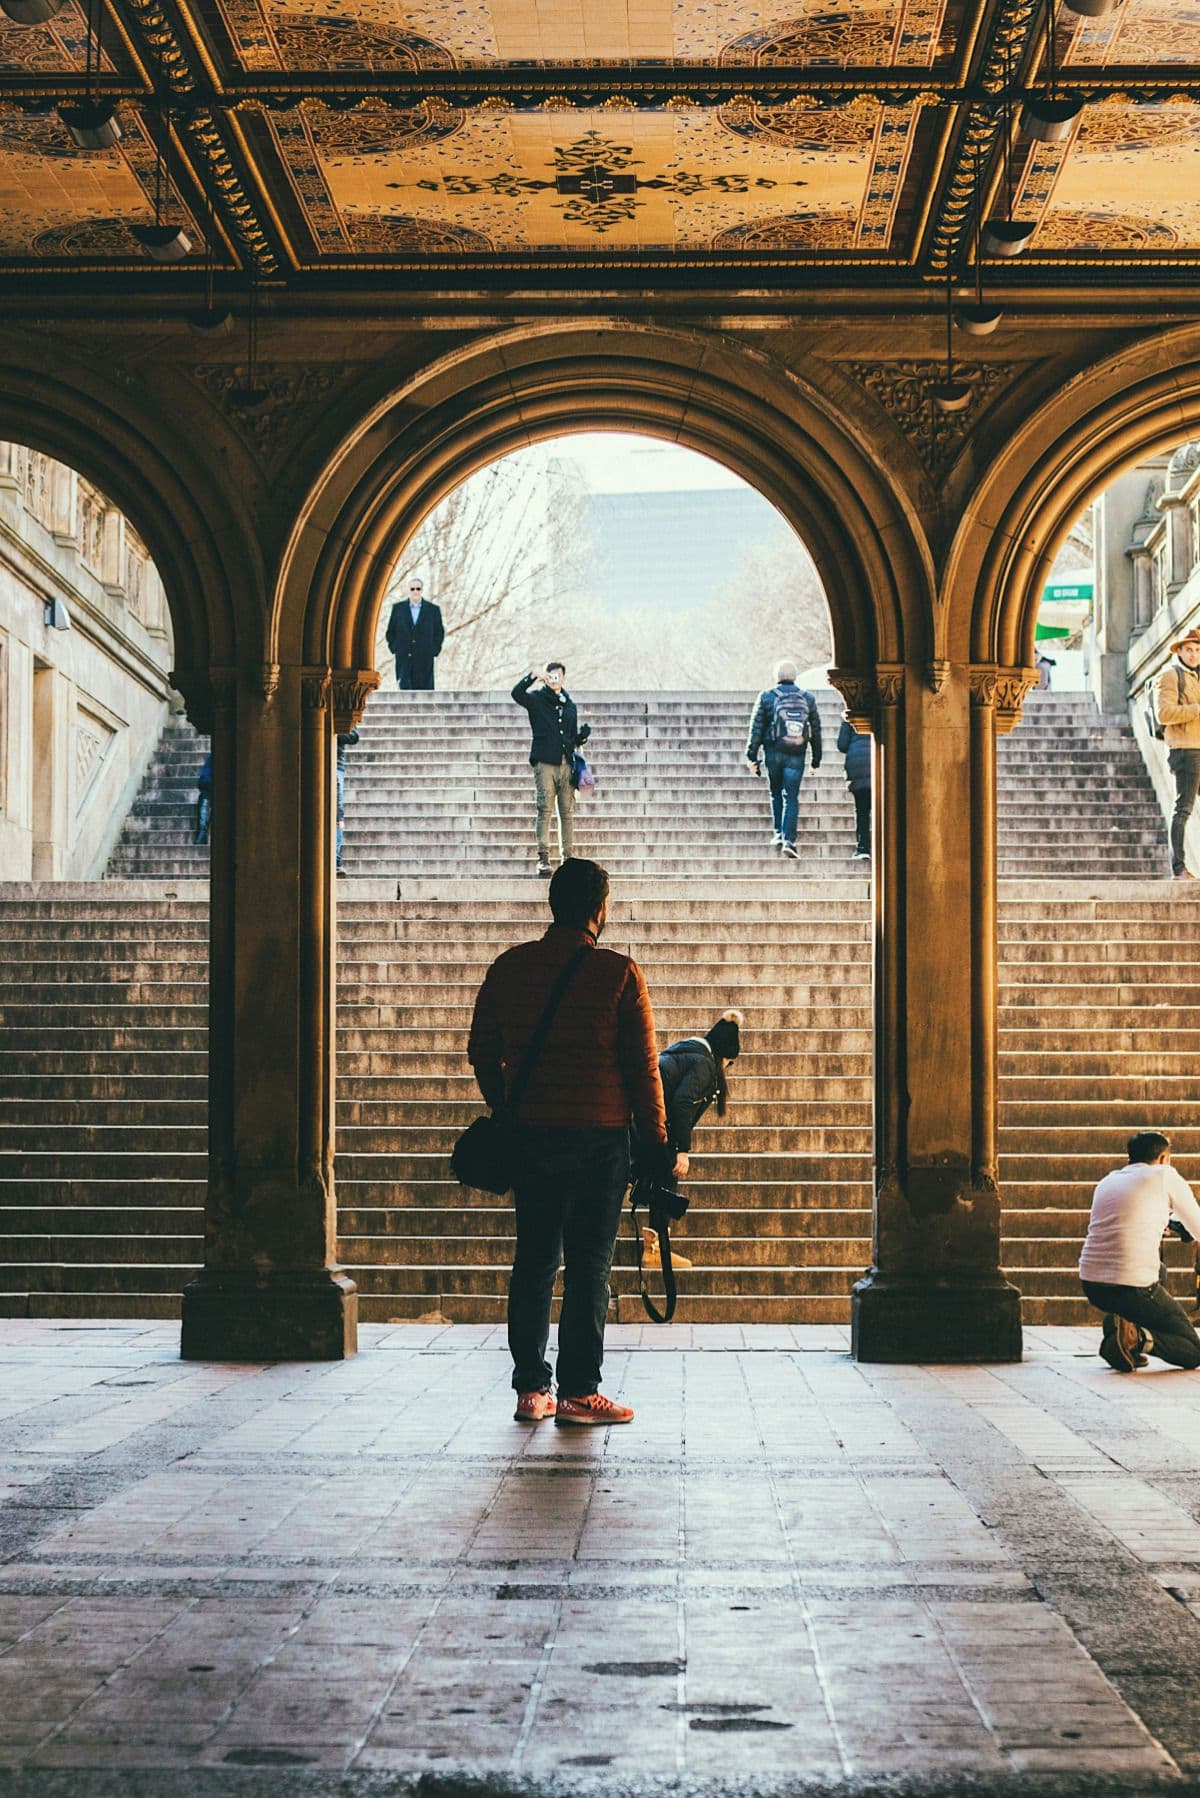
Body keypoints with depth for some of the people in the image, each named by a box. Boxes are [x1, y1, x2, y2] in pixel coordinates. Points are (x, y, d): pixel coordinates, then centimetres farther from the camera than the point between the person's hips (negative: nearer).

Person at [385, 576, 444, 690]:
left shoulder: (433, 609, 4)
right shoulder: (398, 608, 6)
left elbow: (439, 633, 9)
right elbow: (390, 632, 11)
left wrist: (434, 652, -1)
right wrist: (394, 650, 0)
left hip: (424, 660, 0)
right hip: (404, 659, 0)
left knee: (424, 693, -1)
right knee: (405, 690, -7)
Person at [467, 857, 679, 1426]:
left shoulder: (508, 967, 4)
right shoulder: (619, 973, -7)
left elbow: (482, 1052, 10)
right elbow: (643, 1067, -6)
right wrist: (657, 1144, 1)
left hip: (529, 1137, 4)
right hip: (599, 1138, -4)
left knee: (533, 1259, 10)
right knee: (588, 1266, 1)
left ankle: (531, 1389, 13)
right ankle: (578, 1393, 3)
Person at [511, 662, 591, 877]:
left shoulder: (570, 705, 21)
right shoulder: (537, 699, 7)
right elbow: (517, 693, -13)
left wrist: (582, 736, 2)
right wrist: (534, 677, -19)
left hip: (566, 763, 4)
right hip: (545, 762, -4)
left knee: (568, 812, 2)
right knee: (545, 809, -10)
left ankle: (567, 857, 4)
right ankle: (543, 857, -11)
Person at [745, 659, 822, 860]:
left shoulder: (766, 697, 0)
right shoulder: (807, 698, 6)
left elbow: (756, 728, -2)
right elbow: (816, 731, 8)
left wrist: (752, 756, 2)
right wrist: (816, 759, 15)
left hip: (773, 753, 0)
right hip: (796, 756, 0)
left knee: (776, 793, 19)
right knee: (791, 798, -1)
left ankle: (779, 833, 16)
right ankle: (789, 841, -11)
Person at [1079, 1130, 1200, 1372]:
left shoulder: (1107, 1181, 19)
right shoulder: (1165, 1175, 3)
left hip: (1090, 1284, 6)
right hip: (1133, 1288, -6)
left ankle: (1114, 1334, 14)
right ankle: (1137, 1337, -19)